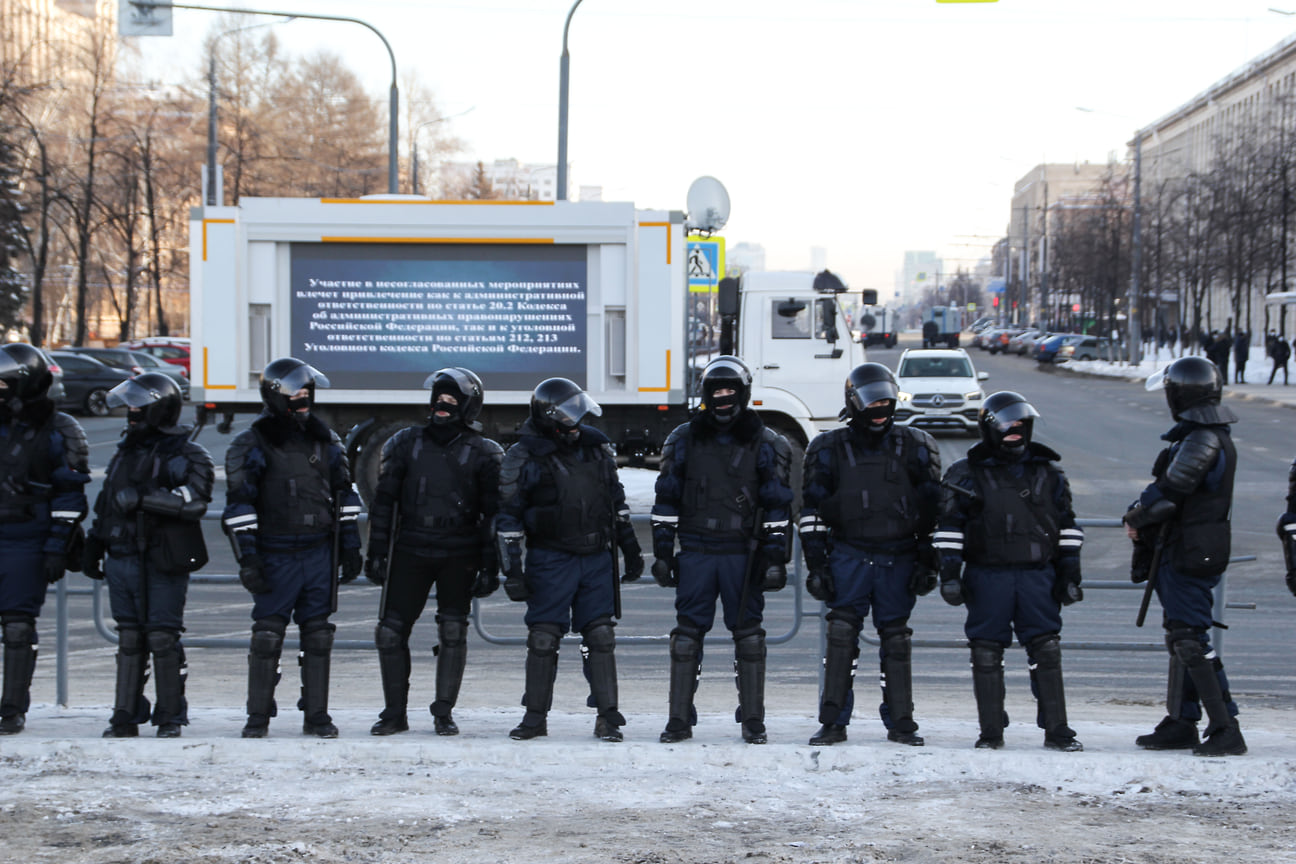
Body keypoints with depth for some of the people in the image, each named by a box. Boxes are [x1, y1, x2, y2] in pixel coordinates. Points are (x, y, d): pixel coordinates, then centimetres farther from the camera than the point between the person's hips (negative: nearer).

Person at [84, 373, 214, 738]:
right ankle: (126, 717, 12)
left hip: (163, 563, -6)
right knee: (129, 638, 8)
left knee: (162, 639, -5)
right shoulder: (125, 452, 19)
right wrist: (94, 547, 24)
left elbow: (194, 500, -22)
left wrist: (143, 497, -25)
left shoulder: (185, 456, -4)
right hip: (122, 558, 6)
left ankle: (171, 718, 3)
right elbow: (106, 503, 26)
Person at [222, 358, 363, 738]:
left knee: (318, 635, 5)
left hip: (319, 553, 4)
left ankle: (316, 715, 12)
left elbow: (344, 495, 16)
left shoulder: (324, 440, 11)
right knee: (267, 635, -3)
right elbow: (239, 505, -6)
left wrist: (350, 548, 12)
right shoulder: (251, 445, -3)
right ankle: (258, 717, 7)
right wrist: (247, 558, -12)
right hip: (275, 557, -4)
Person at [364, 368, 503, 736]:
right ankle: (395, 713, 9)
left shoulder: (483, 454, 2)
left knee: (453, 633, -1)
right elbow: (384, 501, 9)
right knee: (390, 631, -2)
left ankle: (443, 713, 10)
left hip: (459, 556, -2)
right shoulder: (406, 443, 7)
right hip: (410, 551, 2)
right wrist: (376, 553, 4)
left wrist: (490, 567, -2)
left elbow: (492, 513, 3)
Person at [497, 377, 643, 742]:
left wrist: (630, 548, 18)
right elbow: (508, 517, -5)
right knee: (543, 639, 0)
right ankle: (535, 716, 11)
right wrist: (512, 571, -9)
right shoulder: (524, 458, -6)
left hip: (596, 558, 4)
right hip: (550, 559, -3)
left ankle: (607, 716, 6)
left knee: (601, 636, 1)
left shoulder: (596, 445, 9)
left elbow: (616, 499, 19)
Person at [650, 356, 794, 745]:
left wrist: (775, 559, -3)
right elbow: (666, 500, 10)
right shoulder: (684, 440, 8)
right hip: (695, 552, 1)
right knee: (687, 634, 0)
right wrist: (662, 552, 4)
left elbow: (778, 506, 4)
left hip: (743, 554, -1)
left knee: (748, 634, 2)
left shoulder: (765, 445, 4)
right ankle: (680, 719, 6)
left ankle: (753, 720, 10)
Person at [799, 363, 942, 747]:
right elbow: (812, 511, 4)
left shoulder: (915, 448, 6)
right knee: (841, 634, -8)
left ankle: (900, 722, 15)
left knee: (895, 638, 6)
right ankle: (833, 722, -3)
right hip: (848, 554, -1)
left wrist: (927, 564, 4)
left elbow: (932, 510, 9)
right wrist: (816, 566, -2)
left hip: (899, 560, 1)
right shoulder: (830, 450, 3)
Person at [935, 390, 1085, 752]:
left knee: (1047, 650, -3)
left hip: (1037, 574, 1)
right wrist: (949, 573, -4)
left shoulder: (1047, 473, 11)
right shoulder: (966, 474, 4)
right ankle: (991, 731, 9)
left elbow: (1066, 525, 16)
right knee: (986, 653, 1)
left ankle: (1056, 729, 4)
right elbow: (950, 528, 4)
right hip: (987, 576, -1)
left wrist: (1070, 573, 11)